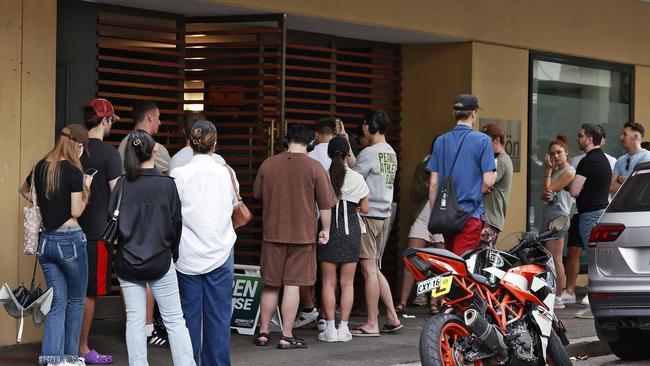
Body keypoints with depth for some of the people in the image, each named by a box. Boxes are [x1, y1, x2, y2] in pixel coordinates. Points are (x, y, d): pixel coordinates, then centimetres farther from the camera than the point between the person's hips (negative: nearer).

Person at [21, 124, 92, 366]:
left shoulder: (40, 167, 7)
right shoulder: (73, 172, -13)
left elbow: (24, 190, 27)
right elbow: (76, 212, -13)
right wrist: (86, 189, 0)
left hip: (46, 240, 6)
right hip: (69, 239, -6)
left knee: (57, 301, 8)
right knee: (76, 300, 10)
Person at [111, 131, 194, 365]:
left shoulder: (123, 185, -5)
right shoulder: (166, 184, -9)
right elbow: (176, 223, -2)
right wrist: (173, 254, 13)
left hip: (127, 261, 2)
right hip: (160, 261, -2)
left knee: (134, 320, 7)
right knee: (174, 320, 5)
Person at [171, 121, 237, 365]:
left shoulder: (179, 175, -7)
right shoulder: (224, 173, -3)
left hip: (188, 255, 0)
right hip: (220, 253, 1)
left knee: (189, 315, 6)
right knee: (218, 316, 5)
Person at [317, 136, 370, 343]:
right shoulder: (356, 178, -3)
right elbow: (364, 208, 3)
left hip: (328, 230, 0)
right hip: (350, 230, 1)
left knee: (328, 282, 4)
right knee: (347, 283, 5)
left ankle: (330, 328, 1)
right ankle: (343, 328, 4)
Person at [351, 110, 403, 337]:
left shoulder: (369, 153, -14)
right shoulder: (391, 153, 13)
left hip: (368, 214, -9)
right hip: (384, 215, 9)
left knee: (369, 269, -5)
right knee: (374, 269, 15)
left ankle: (372, 324, -3)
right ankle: (392, 318, 15)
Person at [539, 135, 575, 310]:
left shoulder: (569, 171, -9)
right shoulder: (555, 171, 19)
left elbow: (549, 189, -14)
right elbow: (543, 194, 15)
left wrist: (548, 170, -5)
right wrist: (545, 195, -8)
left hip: (558, 217, -10)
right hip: (549, 215, 10)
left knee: (555, 259, -10)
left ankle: (558, 298, -9)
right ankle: (553, 295, 15)